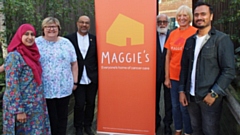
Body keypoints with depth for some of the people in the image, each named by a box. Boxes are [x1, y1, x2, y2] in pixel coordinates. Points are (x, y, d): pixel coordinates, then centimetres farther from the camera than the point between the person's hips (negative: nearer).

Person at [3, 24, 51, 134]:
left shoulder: (32, 54, 8)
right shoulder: (14, 56, -15)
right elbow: (12, 85, -19)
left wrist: (40, 102, 12)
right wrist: (19, 110, -20)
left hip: (36, 104, 7)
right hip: (23, 105, -7)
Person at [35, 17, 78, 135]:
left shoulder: (66, 43, 5)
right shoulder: (36, 43, 0)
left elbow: (74, 64, 9)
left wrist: (75, 81, 7)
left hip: (64, 88, 2)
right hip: (45, 89, -2)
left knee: (62, 117, 13)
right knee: (50, 118, 8)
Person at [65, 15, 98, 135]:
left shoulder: (94, 39, 4)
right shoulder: (69, 38, -2)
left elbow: (98, 57, 5)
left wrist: (97, 74, 0)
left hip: (92, 78, 2)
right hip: (78, 79, -2)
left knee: (90, 103, 12)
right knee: (79, 104, 5)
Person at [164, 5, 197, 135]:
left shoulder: (195, 33, -9)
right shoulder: (173, 34, 5)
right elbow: (168, 56, 8)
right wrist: (167, 77, 6)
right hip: (174, 76, 5)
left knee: (185, 107, 5)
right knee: (175, 105, 15)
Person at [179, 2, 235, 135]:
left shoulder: (222, 39, -7)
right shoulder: (190, 41, 9)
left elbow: (229, 70, -11)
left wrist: (214, 94, -15)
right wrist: (182, 90, 6)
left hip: (210, 97, -4)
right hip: (191, 96, 5)